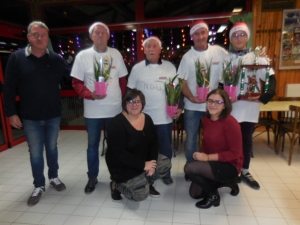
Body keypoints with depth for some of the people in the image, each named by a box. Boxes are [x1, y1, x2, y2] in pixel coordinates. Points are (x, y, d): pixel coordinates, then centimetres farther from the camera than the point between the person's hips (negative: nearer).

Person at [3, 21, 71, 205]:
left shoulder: (56, 59, -1)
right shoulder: (17, 58, -5)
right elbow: (9, 88, -4)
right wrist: (11, 113, -6)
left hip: (53, 115, 1)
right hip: (30, 118, -1)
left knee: (52, 148, 17)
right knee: (35, 153, 10)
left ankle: (54, 177, 38)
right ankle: (39, 186, 28)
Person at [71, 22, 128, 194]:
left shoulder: (116, 54, 5)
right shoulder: (83, 56, -2)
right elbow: (76, 83, -3)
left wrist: (122, 99, 6)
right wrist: (90, 95, -19)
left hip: (115, 109, 2)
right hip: (93, 111, -1)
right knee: (93, 145, 10)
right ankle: (92, 178, 29)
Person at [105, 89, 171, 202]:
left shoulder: (147, 119, -2)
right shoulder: (117, 123, -23)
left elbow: (154, 142, 1)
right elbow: (120, 153, -26)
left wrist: (152, 161, -16)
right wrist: (143, 165, -25)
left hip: (144, 159, 7)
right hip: (123, 166, -6)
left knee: (166, 164, -12)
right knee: (141, 194, -17)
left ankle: (147, 182, 14)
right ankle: (117, 185, 12)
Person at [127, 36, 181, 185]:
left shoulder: (170, 67, 3)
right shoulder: (137, 68, 2)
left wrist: (179, 107, -3)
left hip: (164, 117, 1)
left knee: (165, 147, 11)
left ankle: (166, 173, 31)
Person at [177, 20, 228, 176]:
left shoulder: (219, 52, 0)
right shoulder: (187, 57, -1)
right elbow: (182, 82, -3)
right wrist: (191, 97, -18)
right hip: (192, 106, 0)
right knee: (191, 139, 9)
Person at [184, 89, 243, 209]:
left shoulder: (230, 122, -23)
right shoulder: (206, 119, -1)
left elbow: (235, 153, -22)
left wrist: (208, 157, -25)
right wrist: (201, 155, -7)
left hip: (229, 166, -8)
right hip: (212, 163, 8)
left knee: (190, 167, -27)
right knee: (194, 193, 12)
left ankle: (212, 195, 0)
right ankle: (226, 182, 27)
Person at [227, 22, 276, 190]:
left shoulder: (258, 57, 4)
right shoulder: (225, 58, 5)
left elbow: (271, 79, -2)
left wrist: (265, 96, -19)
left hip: (250, 107, 1)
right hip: (230, 107, 0)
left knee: (246, 139, 11)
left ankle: (245, 171, 29)